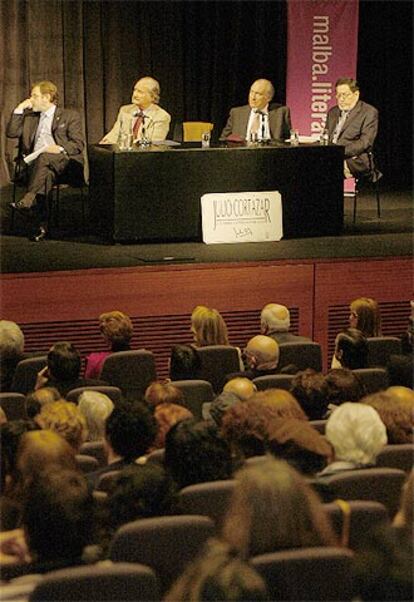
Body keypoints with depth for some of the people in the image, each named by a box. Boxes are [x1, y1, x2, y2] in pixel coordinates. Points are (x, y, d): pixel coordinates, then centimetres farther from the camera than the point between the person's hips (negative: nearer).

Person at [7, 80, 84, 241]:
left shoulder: (70, 116, 13)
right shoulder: (30, 117, 28)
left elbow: (78, 144, 1)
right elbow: (11, 133, 16)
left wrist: (60, 148, -18)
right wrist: (19, 110, 11)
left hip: (64, 162, -3)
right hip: (36, 163, 3)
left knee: (44, 157, -39)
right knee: (45, 174, -36)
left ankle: (28, 200, -49)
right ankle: (42, 226, -46)